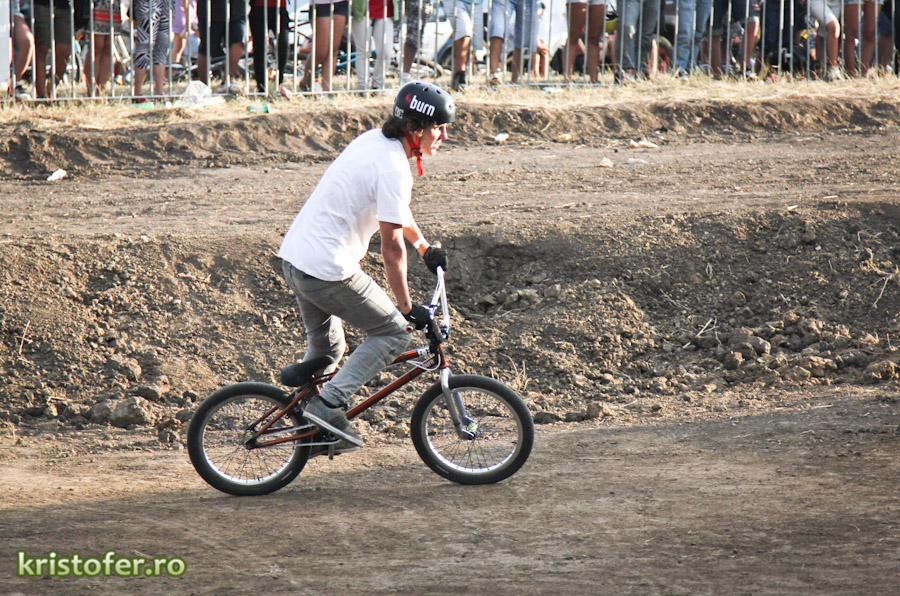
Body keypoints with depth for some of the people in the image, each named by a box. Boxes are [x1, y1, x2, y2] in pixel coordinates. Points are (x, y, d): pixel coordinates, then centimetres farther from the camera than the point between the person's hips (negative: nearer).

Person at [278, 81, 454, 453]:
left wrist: (425, 248, 37)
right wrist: (407, 307, -8)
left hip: (292, 255, 10)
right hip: (328, 271, -10)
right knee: (394, 333, 3)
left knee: (325, 345, 25)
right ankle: (328, 403, -4)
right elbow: (392, 247, -16)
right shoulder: (393, 169, -19)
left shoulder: (373, 141, 10)